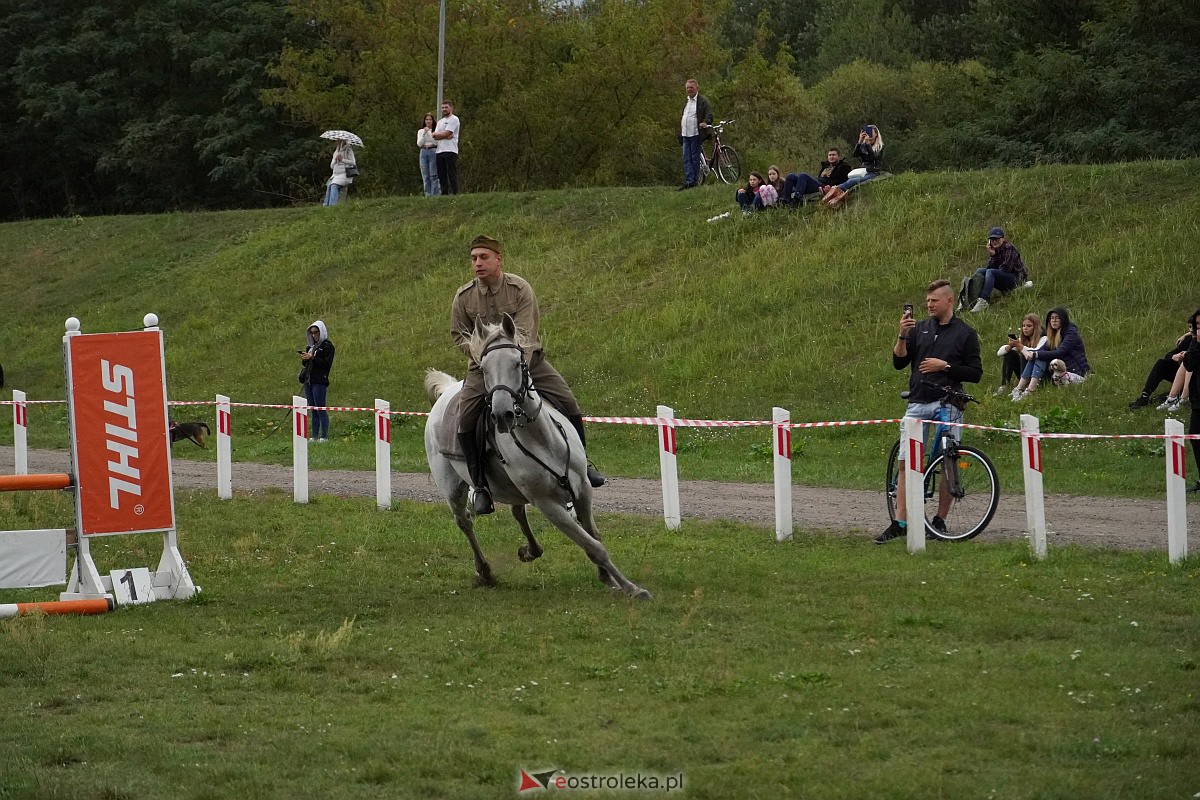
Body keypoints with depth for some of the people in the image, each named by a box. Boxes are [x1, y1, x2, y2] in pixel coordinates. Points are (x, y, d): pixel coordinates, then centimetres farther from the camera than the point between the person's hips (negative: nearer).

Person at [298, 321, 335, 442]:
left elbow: (326, 363, -14)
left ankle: (324, 436, -7)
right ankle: (314, 436, 10)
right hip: (308, 381, 8)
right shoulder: (312, 346, 19)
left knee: (320, 409, -8)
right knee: (313, 410, 8)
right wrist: (304, 358, 0)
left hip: (319, 382, -8)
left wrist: (311, 358, -18)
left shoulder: (327, 346, -3)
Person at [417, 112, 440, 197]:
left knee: (433, 176, -10)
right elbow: (419, 144, 3)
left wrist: (429, 133, -11)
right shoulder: (420, 131, 14)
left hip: (433, 152, -4)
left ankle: (435, 194, -10)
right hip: (423, 152, 4)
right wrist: (424, 134, -7)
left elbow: (436, 142, -6)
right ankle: (428, 195, 4)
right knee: (425, 176, 1)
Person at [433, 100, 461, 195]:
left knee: (452, 175, -10)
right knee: (441, 175, 7)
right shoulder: (440, 121, 22)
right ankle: (444, 193, 10)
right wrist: (446, 136, -9)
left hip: (450, 151, -8)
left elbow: (446, 133, -12)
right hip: (440, 151, 8)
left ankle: (455, 193, -11)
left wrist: (437, 134, 4)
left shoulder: (454, 119, -2)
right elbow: (434, 135, 7)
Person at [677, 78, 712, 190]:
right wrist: (680, 133, 20)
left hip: (696, 134, -7)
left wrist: (706, 122, -31)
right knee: (686, 159, 1)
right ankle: (688, 181, -1)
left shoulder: (703, 100, -3)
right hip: (685, 135, 7)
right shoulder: (686, 102, 20)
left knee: (695, 158, -4)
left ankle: (694, 181, 1)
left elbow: (709, 113, -11)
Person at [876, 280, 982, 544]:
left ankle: (940, 520, 9)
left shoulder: (965, 333, 3)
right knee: (906, 462, -3)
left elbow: (975, 373, 0)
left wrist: (945, 366, -11)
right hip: (918, 403, 3)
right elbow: (898, 362, 7)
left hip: (948, 404, -3)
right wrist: (902, 335, -7)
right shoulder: (920, 329, 13)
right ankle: (900, 523, -2)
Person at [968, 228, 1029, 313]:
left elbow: (1005, 269, -17)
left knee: (990, 272, -30)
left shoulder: (1009, 248, -11)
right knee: (980, 271, -7)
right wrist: (992, 255, -14)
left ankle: (984, 300, -45)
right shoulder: (993, 250, 10)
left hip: (1015, 279, -8)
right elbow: (988, 267, -1)